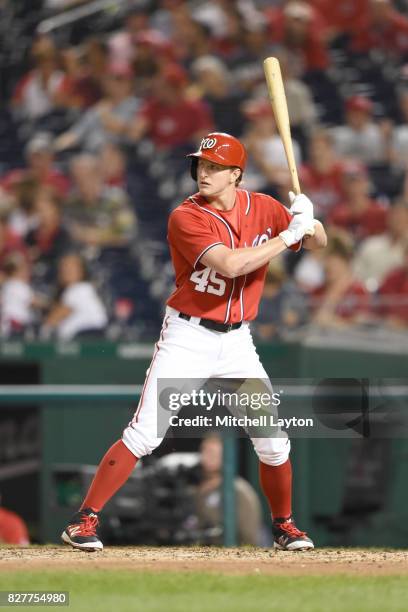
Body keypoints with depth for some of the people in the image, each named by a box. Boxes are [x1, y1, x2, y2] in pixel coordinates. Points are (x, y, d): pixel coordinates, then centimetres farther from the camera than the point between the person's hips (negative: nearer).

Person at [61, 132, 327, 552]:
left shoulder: (262, 208, 2)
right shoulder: (186, 218, -15)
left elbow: (319, 242, 9)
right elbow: (229, 265, -28)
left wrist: (309, 221, -14)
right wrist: (287, 236, -24)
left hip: (237, 342, 4)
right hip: (187, 339, -4)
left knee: (273, 441, 3)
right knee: (143, 435, -12)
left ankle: (284, 526, 24)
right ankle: (83, 521, -6)